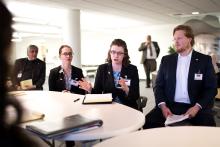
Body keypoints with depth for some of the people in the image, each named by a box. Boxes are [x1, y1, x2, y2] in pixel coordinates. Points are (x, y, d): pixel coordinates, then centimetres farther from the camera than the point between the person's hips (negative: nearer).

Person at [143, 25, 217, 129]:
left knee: (208, 127, -31)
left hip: (195, 107, -1)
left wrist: (197, 107, -15)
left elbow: (211, 88, 2)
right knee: (149, 122, -23)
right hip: (169, 105, 2)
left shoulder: (205, 60, 5)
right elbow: (158, 85, 9)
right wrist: (163, 105, -9)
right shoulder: (166, 60, 10)